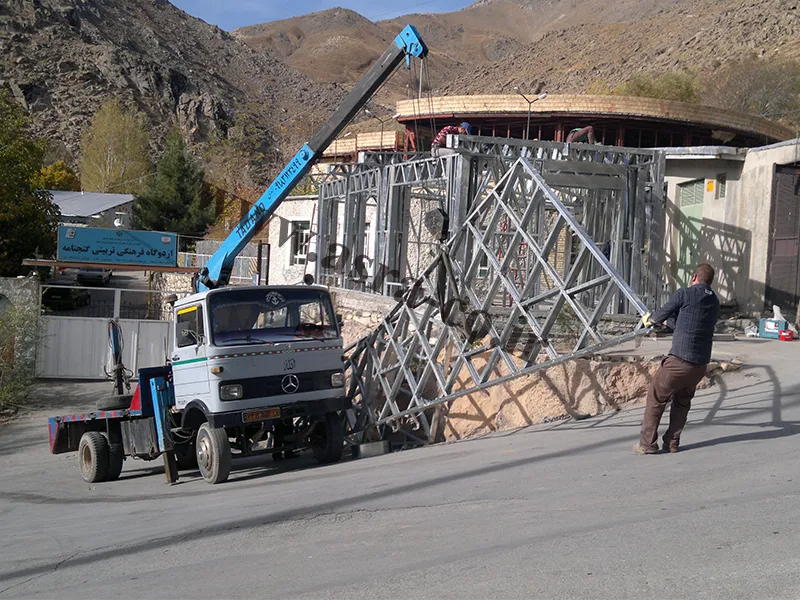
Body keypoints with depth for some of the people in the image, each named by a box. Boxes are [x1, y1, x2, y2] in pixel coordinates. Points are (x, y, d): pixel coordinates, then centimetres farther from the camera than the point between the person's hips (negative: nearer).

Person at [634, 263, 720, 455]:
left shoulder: (685, 293, -5)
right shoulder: (714, 302, 14)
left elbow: (663, 314, 4)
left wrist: (649, 319, 27)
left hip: (680, 360, -6)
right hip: (701, 363, 6)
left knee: (656, 398, 6)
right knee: (683, 401, 23)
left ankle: (647, 443, 6)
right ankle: (672, 442, 21)